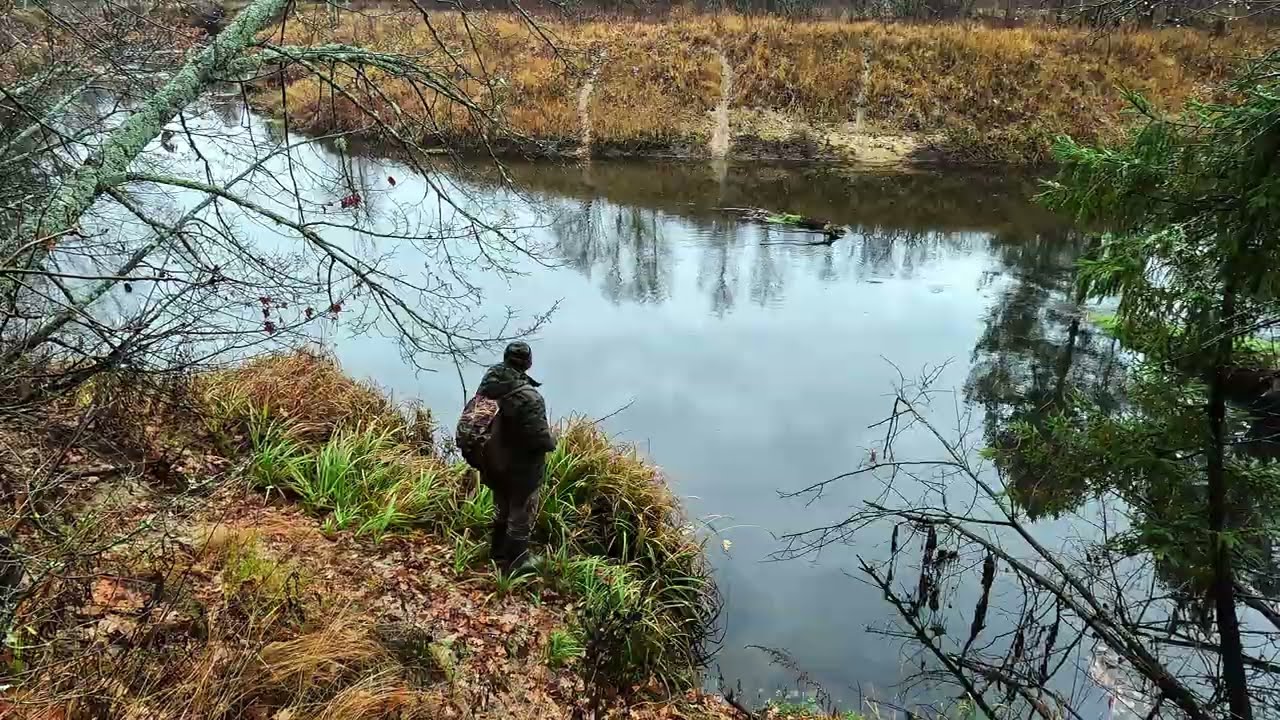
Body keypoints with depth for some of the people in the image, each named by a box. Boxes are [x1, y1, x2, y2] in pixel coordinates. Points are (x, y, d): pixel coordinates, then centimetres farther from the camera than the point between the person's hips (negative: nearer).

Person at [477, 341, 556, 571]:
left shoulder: (487, 387, -9)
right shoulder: (529, 397, -31)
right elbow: (540, 438, -27)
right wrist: (552, 443, -4)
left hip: (493, 462, 7)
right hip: (521, 467, -7)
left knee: (502, 508, 27)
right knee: (520, 513, 13)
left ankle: (497, 553, 43)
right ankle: (515, 562, 27)